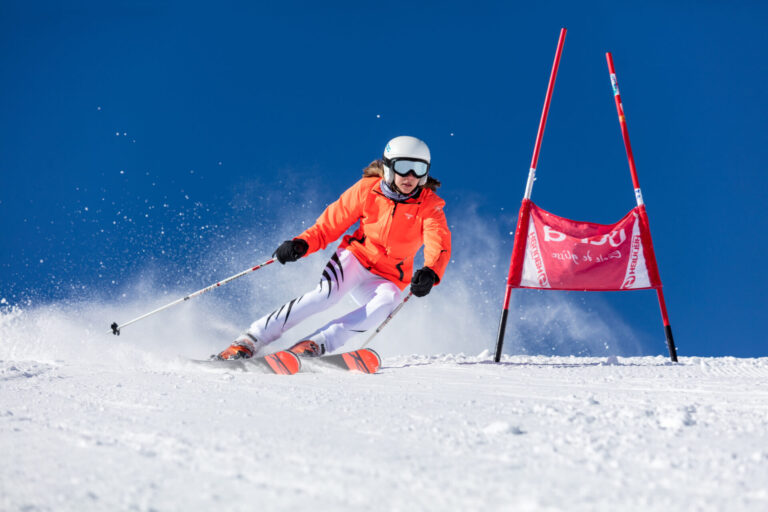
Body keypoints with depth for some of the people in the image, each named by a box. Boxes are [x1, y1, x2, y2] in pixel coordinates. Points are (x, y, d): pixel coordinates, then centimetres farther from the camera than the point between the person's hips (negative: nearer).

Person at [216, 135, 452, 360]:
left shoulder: (430, 205, -10)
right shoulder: (367, 189, -7)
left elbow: (440, 243, -27)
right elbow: (331, 223, -1)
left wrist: (430, 272, -48)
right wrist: (302, 243, -20)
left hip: (387, 278, 1)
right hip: (356, 257, 0)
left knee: (387, 300, -34)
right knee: (326, 293, -30)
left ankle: (316, 344, -38)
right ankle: (251, 339, -27)